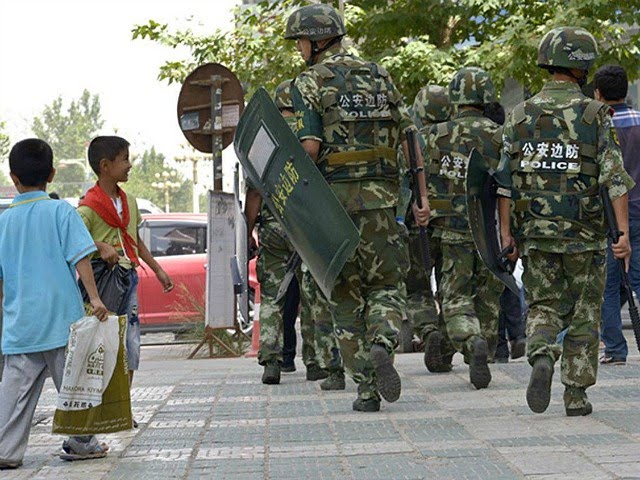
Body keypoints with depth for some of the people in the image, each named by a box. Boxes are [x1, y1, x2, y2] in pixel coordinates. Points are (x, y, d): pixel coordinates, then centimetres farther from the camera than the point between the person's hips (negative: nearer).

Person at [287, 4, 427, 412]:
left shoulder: (309, 83, -2)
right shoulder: (379, 75, 11)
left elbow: (310, 146, -13)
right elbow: (408, 136, 9)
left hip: (333, 195, -3)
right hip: (380, 196, 3)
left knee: (346, 296, 7)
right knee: (386, 285, 12)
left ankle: (367, 389, 4)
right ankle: (382, 345, -19)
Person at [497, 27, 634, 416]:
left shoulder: (522, 114, 3)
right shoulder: (594, 114, -6)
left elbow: (505, 178, 2)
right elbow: (615, 177, -12)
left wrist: (506, 230, 7)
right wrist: (624, 232, -10)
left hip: (535, 232, 2)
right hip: (584, 235, -2)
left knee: (544, 306, 13)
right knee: (584, 314, 10)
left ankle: (542, 357, -17)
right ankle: (576, 395, 10)